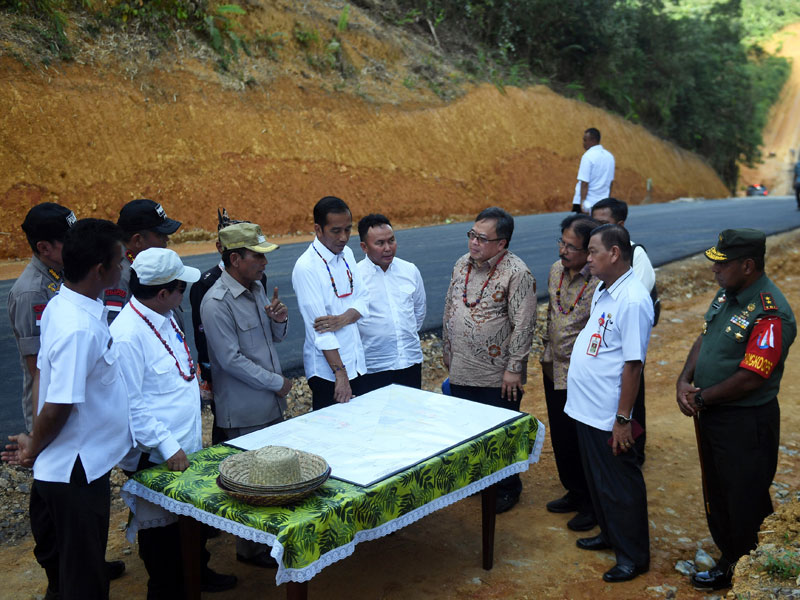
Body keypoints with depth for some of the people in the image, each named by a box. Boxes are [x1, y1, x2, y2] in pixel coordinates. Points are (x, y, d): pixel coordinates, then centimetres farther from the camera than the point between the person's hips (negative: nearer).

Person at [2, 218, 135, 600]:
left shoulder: (61, 306, 1)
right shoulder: (80, 329, -28)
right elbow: (57, 407, -25)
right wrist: (33, 451, -8)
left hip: (69, 467, 8)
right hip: (77, 472, -8)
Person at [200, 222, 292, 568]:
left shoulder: (257, 288, 7)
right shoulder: (217, 303, -19)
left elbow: (277, 337, 16)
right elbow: (231, 359, -20)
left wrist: (279, 319, -7)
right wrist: (277, 382, -13)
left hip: (272, 405, 8)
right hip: (243, 413, -8)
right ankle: (249, 549, 22)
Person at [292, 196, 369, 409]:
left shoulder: (347, 254, 6)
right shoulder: (306, 267, -18)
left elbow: (363, 299, 5)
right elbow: (319, 329, -21)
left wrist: (343, 319, -17)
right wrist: (340, 373, -22)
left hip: (356, 363, 7)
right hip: (327, 370, -7)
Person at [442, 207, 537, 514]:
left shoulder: (517, 273, -15)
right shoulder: (462, 264, 6)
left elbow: (523, 325, -16)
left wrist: (514, 369, -16)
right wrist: (447, 352, 16)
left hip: (497, 376, -6)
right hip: (461, 371, 6)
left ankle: (507, 488, 26)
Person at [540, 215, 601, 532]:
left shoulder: (602, 282, -22)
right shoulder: (556, 270, 3)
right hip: (555, 372, 8)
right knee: (561, 438, 19)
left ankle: (593, 505, 25)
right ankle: (574, 493, 38)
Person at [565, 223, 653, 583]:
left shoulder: (632, 300, -23)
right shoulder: (603, 290, 6)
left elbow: (633, 363, -23)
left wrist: (623, 419, -21)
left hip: (608, 418, -9)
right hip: (586, 409, 9)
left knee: (620, 486, 6)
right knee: (597, 479, 23)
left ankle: (633, 556, 23)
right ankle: (610, 535, 41)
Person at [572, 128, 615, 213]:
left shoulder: (588, 156, -12)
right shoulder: (610, 156, 10)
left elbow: (584, 183, -17)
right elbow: (611, 182, 17)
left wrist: (582, 201, -16)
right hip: (603, 203, 7)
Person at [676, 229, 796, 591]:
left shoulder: (771, 314, -24)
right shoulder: (726, 294, 4)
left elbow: (749, 378, -26)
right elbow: (703, 340, 10)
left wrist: (701, 398, -14)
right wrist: (684, 382, -6)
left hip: (747, 424, -9)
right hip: (711, 414, 9)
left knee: (746, 506, 8)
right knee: (717, 495, 22)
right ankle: (728, 564, 41)